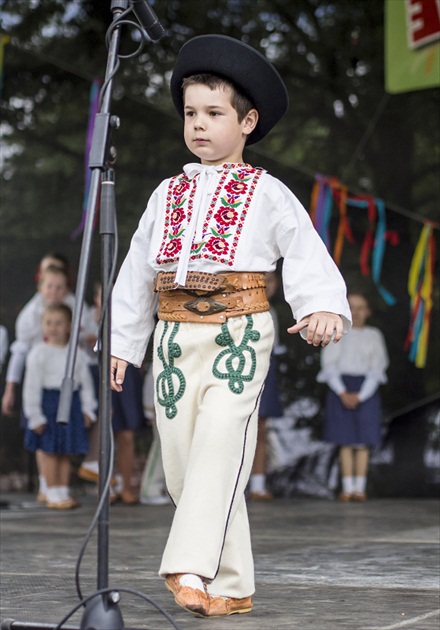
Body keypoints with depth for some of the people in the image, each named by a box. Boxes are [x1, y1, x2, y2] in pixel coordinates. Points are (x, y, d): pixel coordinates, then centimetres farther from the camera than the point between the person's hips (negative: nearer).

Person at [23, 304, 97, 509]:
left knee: (66, 452, 9)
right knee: (50, 451, 0)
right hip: (49, 402, -4)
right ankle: (53, 495, 6)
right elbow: (31, 385, -8)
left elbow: (85, 382, 11)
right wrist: (35, 415, -11)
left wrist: (87, 408, 6)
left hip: (71, 403, 4)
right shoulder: (39, 353, -8)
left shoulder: (77, 353, 5)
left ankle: (63, 491, 17)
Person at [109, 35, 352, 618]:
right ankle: (232, 586, 12)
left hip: (238, 336, -5)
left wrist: (324, 309, -21)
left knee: (218, 449, -20)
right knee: (180, 462, 3)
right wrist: (122, 341, 16)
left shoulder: (266, 193, 5)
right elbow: (136, 270, 18)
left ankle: (192, 570, -26)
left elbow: (307, 253, -3)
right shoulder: (168, 194, 17)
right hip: (174, 339, 5)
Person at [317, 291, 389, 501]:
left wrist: (360, 396, -11)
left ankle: (360, 488, 0)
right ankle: (347, 488, 0)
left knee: (363, 441, -2)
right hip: (340, 388, 0)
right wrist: (343, 394, -12)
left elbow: (377, 368, 0)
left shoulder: (373, 335, 4)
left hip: (366, 390, 0)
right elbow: (329, 366, -1)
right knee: (345, 441, -1)